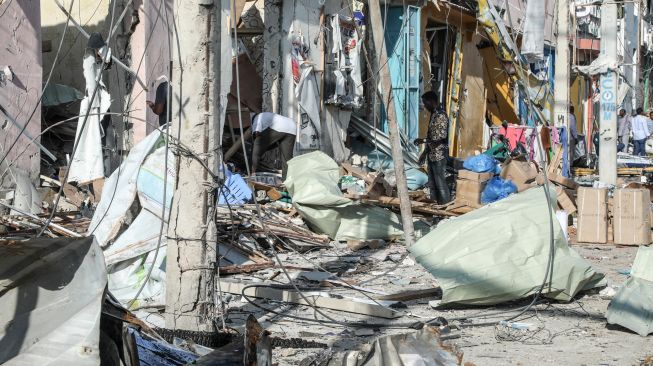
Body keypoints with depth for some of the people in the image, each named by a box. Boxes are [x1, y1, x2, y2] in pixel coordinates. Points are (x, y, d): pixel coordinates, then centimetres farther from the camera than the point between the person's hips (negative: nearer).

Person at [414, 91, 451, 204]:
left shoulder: (441, 115, -16)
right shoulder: (434, 114, 14)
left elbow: (441, 136, -25)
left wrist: (423, 140, -24)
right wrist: (425, 152, 21)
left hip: (439, 155, -10)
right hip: (432, 155, 10)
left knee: (440, 182, -6)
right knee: (432, 182, 13)